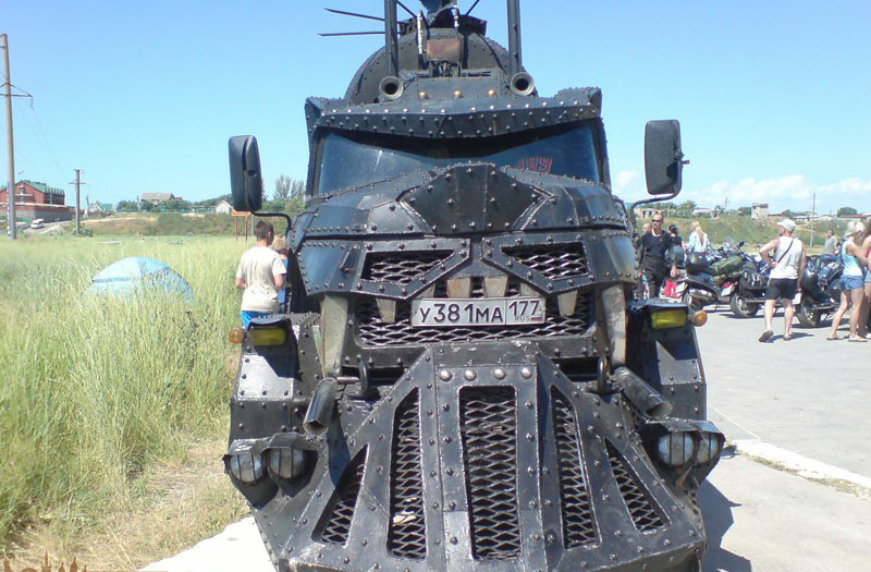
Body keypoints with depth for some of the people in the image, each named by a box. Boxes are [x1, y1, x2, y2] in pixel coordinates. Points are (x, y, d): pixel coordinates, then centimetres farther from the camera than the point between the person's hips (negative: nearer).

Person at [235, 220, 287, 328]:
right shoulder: (273, 255, -8)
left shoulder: (246, 255, 7)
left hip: (248, 306, 5)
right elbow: (279, 284, -17)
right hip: (268, 306, -4)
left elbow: (238, 285, 9)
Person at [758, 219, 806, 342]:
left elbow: (762, 251, -21)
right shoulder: (800, 244, 7)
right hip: (792, 276, 4)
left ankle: (768, 327, -26)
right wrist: (798, 281, 16)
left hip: (777, 276, -4)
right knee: (788, 304, 16)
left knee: (770, 303, -6)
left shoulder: (778, 241, -6)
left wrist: (770, 263, -8)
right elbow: (802, 265, 9)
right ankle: (787, 332, 16)